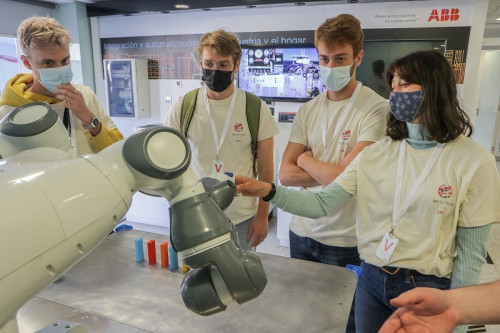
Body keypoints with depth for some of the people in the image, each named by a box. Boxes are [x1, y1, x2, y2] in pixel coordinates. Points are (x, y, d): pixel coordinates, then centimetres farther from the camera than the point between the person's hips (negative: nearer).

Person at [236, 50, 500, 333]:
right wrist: (269, 191, -24)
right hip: (372, 280, 3)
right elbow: (324, 203, -10)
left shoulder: (475, 161, -12)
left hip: (428, 288, -3)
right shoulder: (376, 154, -3)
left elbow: (471, 252, -8)